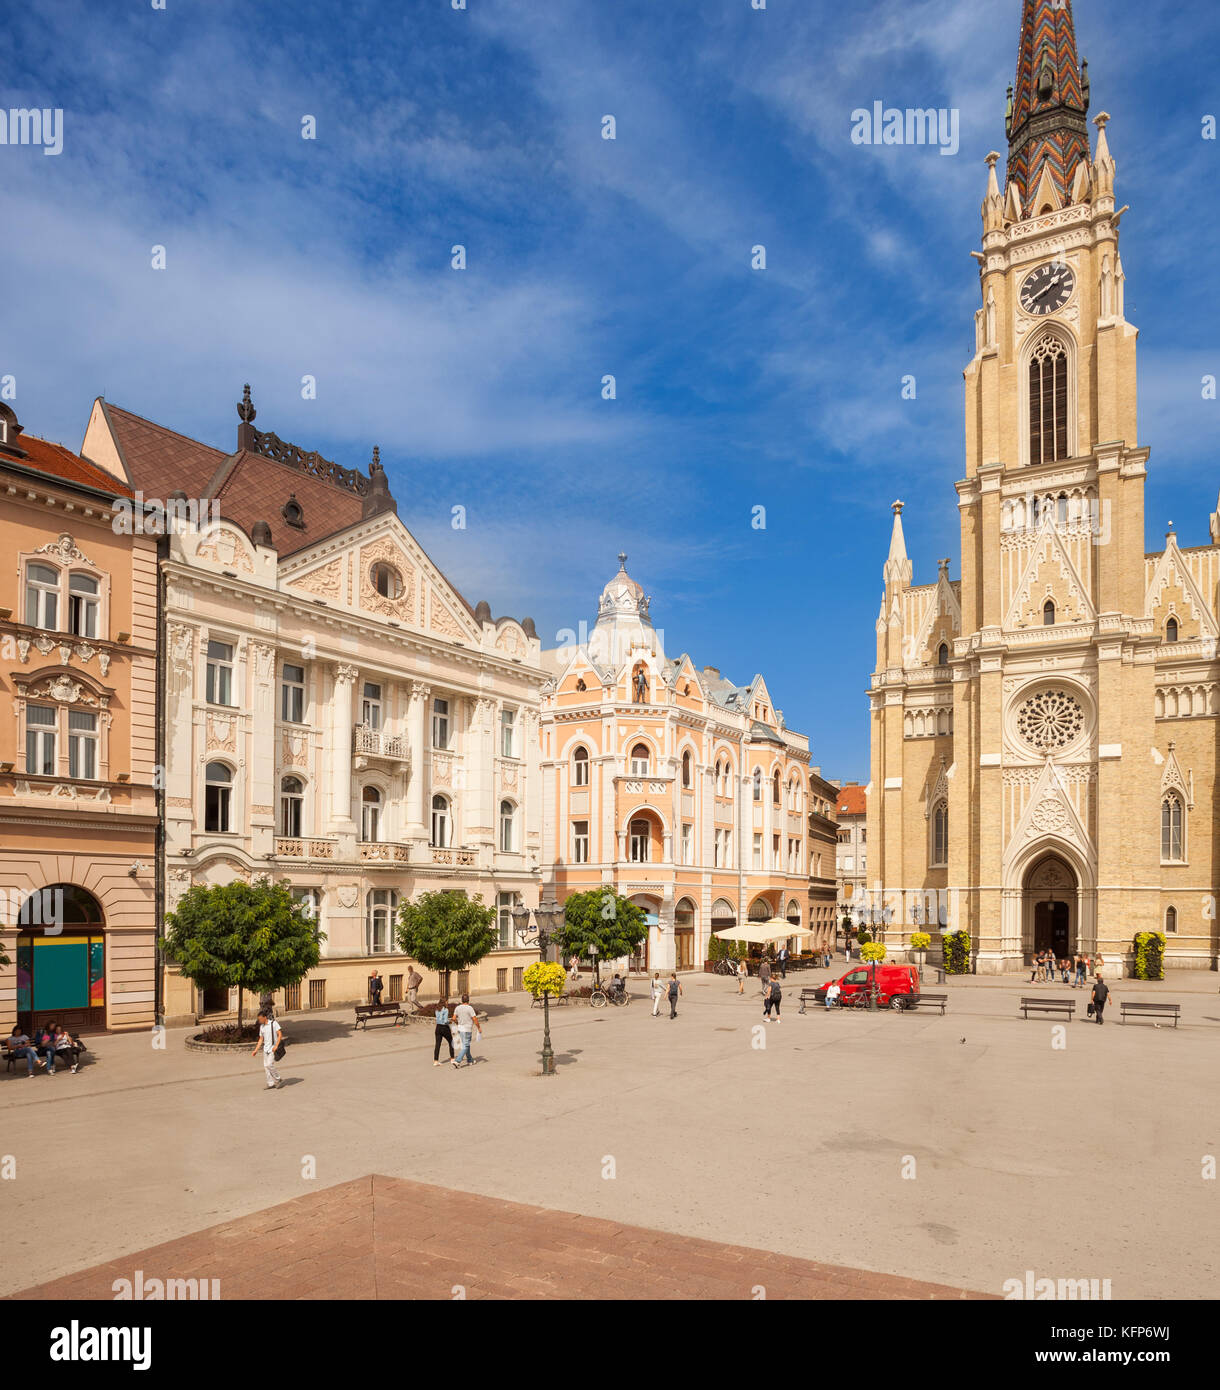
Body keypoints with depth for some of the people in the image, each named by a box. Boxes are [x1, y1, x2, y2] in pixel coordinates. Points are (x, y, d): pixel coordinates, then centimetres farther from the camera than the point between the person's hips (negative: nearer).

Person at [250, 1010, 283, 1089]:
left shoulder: (273, 1023, -9)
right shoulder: (261, 1026, 10)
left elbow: (279, 1034, -12)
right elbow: (261, 1039, 16)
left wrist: (276, 1046, -22)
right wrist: (255, 1050, 10)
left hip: (273, 1048, -7)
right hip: (265, 1048, 7)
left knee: (269, 1065, -15)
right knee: (266, 1067, 2)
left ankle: (279, 1079, 2)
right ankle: (271, 1084, 8)